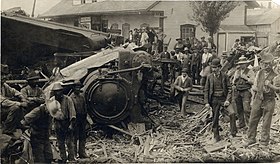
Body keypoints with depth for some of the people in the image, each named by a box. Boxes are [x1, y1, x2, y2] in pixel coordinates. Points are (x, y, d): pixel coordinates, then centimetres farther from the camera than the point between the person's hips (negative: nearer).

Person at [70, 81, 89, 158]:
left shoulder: (82, 96, 11)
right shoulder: (71, 97, -9)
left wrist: (85, 117, 14)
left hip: (82, 118, 7)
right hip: (75, 118, -6)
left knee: (83, 137, 9)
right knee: (75, 137, -2)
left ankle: (82, 152, 17)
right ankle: (74, 153, 5)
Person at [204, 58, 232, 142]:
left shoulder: (224, 76, -1)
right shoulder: (209, 77, 3)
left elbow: (229, 88, -1)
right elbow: (206, 90, 5)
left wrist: (228, 100, -13)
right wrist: (206, 102, -2)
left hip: (223, 98, -1)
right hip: (214, 99, 2)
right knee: (215, 118, 4)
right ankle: (216, 136, 18)